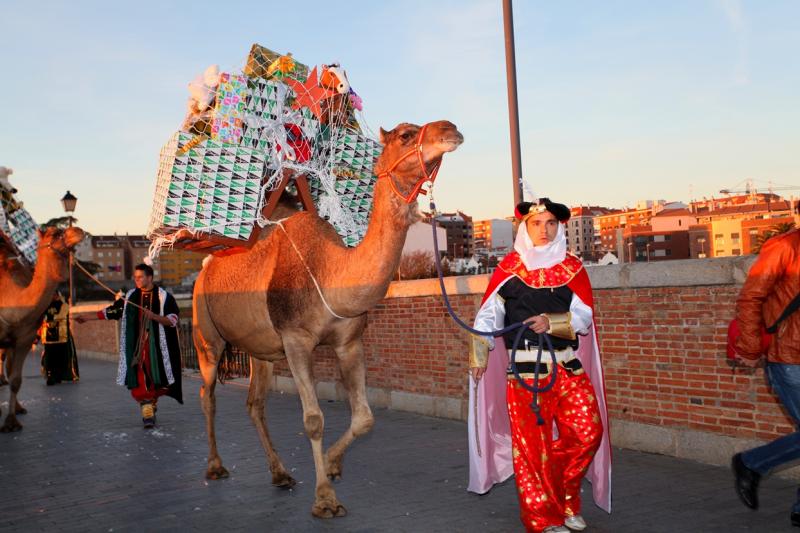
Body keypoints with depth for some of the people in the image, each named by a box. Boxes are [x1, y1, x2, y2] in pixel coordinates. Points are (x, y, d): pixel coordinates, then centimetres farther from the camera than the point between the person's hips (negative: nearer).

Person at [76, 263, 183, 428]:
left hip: (157, 346, -2)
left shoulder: (164, 296, -2)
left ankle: (153, 401, 29)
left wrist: (155, 317, -22)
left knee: (156, 376, 2)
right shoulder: (130, 296, 9)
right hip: (136, 347, 2)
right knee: (139, 378, -7)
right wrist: (89, 317, 14)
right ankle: (147, 413, -5)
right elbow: (112, 311, 16)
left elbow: (173, 320, -7)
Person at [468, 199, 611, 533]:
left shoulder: (572, 268, 10)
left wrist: (553, 322, -17)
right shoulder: (509, 267, 4)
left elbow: (584, 316, 1)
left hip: (568, 365, 3)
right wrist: (479, 354, -8)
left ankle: (564, 497, 22)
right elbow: (488, 314, 3)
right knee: (532, 443, -1)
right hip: (525, 368, -3)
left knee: (588, 431, -2)